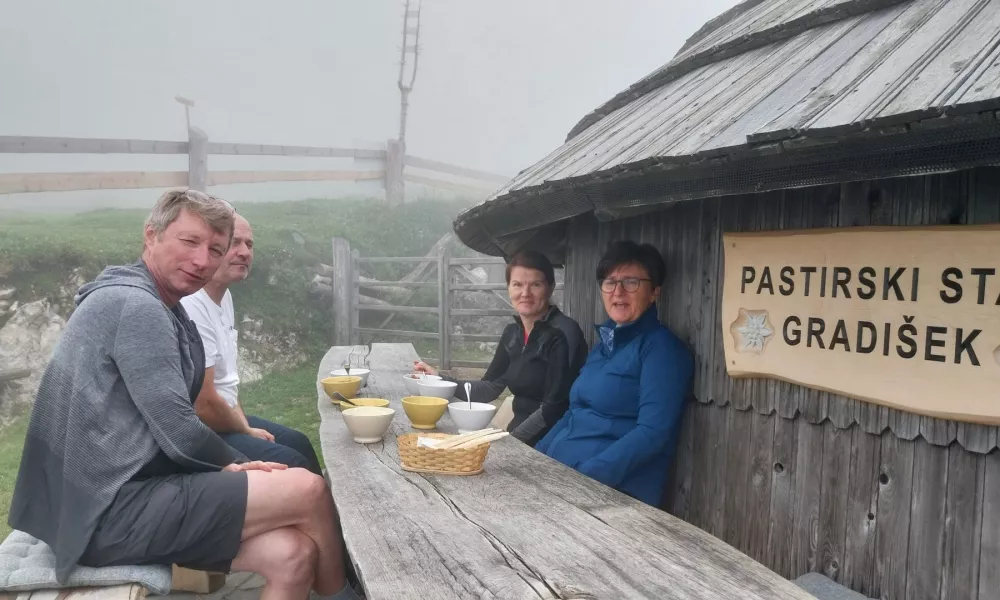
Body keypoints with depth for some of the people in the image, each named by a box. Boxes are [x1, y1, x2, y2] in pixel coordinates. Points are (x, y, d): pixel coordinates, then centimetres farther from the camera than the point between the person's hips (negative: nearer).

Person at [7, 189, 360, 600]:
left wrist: (234, 469, -1)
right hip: (108, 511, -9)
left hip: (120, 497, 9)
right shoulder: (133, 304, -15)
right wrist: (238, 465, -1)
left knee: (293, 554, -6)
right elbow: (179, 435, -18)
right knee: (307, 490, -14)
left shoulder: (161, 309, 17)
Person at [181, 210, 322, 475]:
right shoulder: (192, 308, -26)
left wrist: (244, 422, 5)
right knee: (293, 464, -13)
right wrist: (247, 430, -9)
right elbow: (204, 405, -26)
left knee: (298, 442, 19)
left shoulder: (223, 294, 7)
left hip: (223, 417, 10)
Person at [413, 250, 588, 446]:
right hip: (517, 439, 6)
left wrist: (512, 438, -19)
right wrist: (439, 379, 0)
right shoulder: (512, 333, 8)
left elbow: (554, 406, -18)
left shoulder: (563, 334, -15)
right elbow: (489, 388, 9)